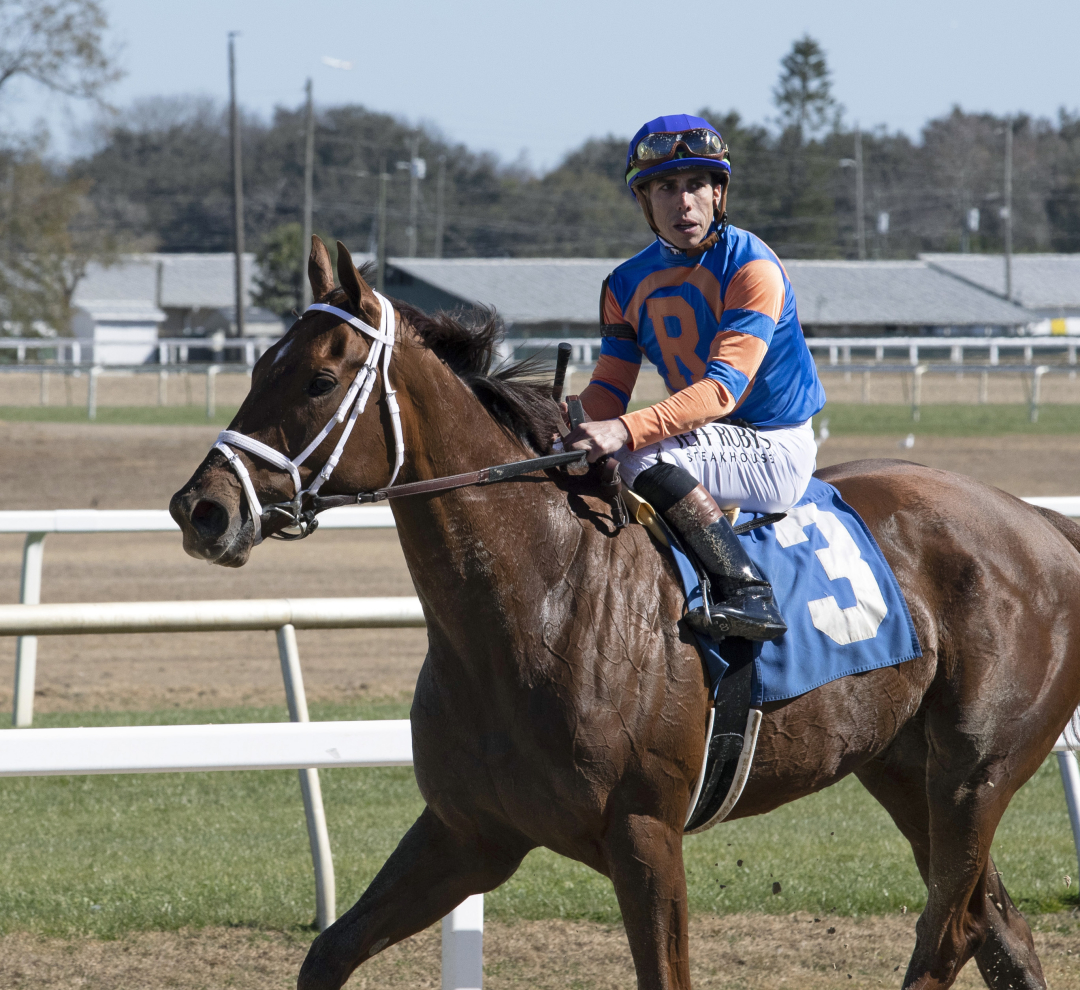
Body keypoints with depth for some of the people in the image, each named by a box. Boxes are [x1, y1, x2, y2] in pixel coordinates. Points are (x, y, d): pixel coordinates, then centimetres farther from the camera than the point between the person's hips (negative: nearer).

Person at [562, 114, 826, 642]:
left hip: (775, 449, -8)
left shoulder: (752, 268, -17)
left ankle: (749, 593, -31)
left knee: (641, 458, -30)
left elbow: (723, 389, -28)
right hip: (707, 438, 8)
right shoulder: (628, 284, 5)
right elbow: (609, 390, 4)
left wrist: (627, 431, -41)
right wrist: (571, 426, -21)